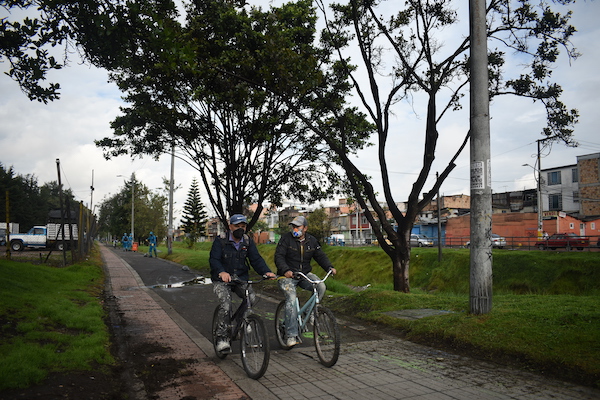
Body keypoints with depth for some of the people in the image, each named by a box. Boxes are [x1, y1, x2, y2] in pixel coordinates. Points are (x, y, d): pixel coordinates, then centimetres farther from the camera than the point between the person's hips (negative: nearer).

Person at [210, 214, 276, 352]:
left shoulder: (248, 242, 4)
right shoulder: (220, 241, -7)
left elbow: (256, 259, -4)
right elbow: (213, 259, -18)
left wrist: (266, 271, -24)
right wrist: (222, 272, -40)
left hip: (241, 278, 3)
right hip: (222, 280, -3)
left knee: (252, 298, -20)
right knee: (225, 301, -26)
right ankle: (222, 336, -15)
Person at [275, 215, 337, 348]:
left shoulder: (312, 241, 6)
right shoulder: (286, 239, -6)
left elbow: (321, 256, 7)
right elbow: (279, 256, -14)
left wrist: (329, 267, -12)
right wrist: (286, 270, -32)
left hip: (305, 274, 4)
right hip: (288, 275, -4)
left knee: (321, 287, -22)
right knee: (291, 299, -24)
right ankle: (291, 335, -22)